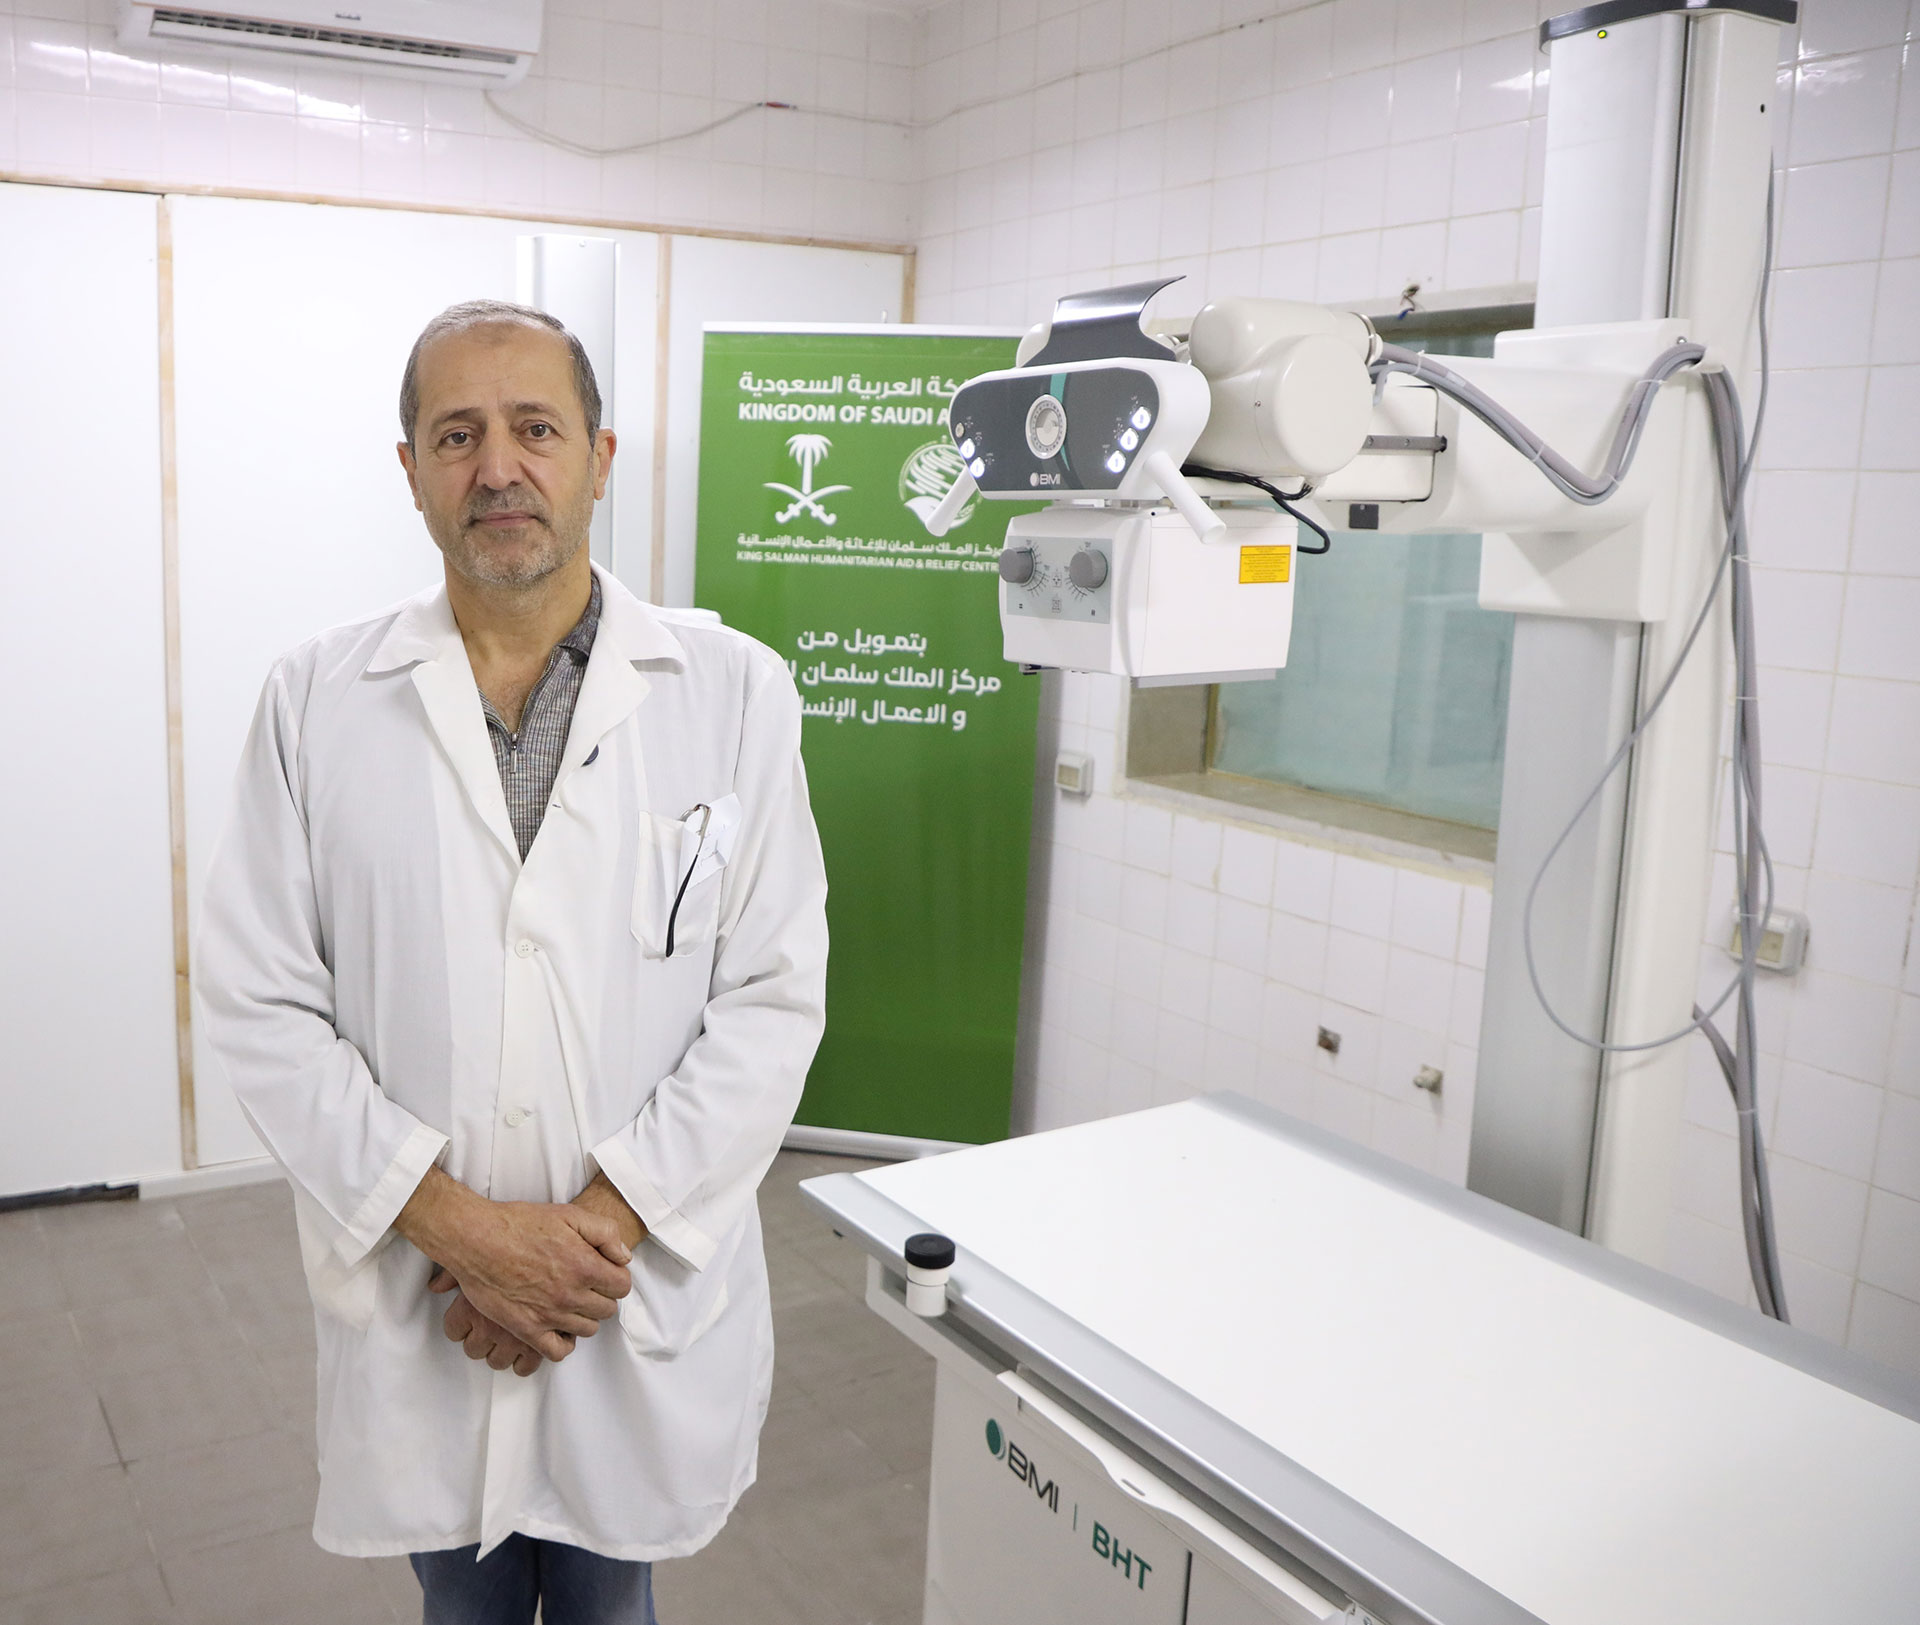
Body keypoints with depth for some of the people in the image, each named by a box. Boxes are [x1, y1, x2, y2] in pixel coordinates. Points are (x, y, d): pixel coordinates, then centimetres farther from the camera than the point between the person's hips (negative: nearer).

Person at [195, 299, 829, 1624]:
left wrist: (604, 1222, -15)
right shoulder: (317, 702, -3)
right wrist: (461, 1227, -15)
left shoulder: (735, 692, -5)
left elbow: (774, 996, -7)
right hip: (415, 1310, 1)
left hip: (647, 1303, 0)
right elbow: (260, 1004, -5)